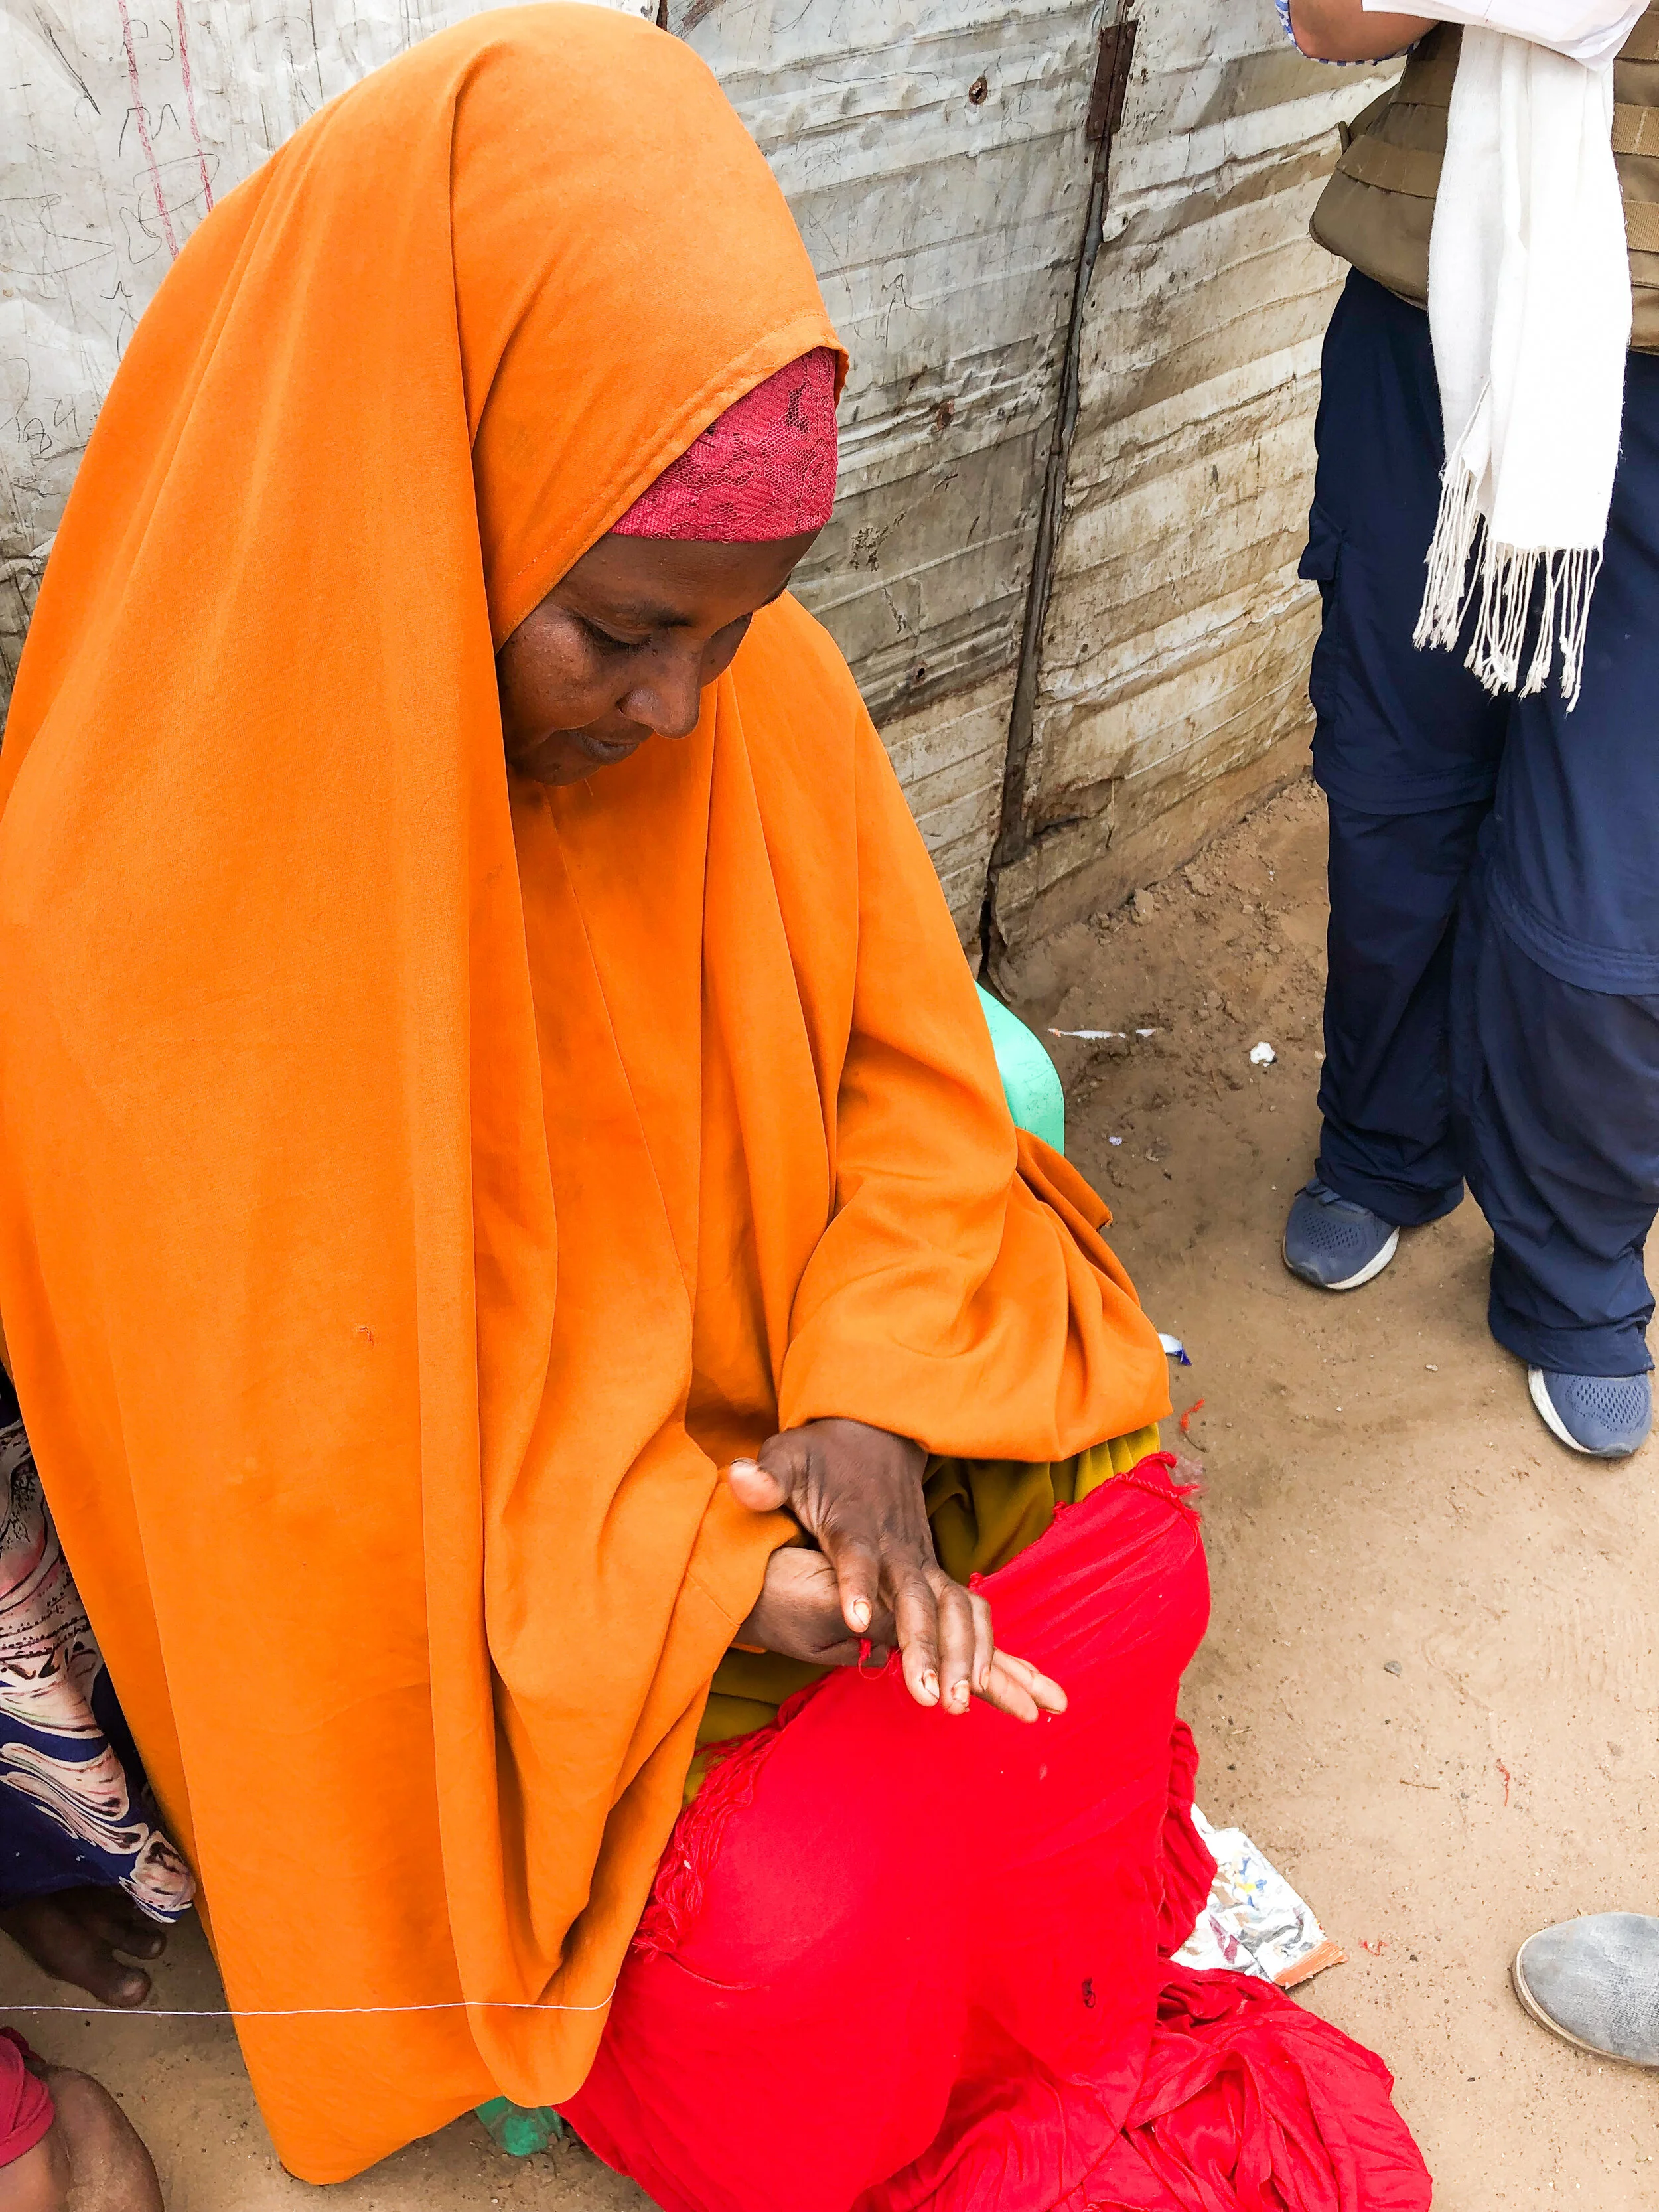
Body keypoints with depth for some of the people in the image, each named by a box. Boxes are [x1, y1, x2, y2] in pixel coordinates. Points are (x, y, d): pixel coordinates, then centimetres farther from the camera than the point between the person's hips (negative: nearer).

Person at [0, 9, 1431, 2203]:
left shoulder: (766, 697, -13)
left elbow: (917, 1072, -2)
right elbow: (271, 1448, -18)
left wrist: (876, 1399, -19)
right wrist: (681, 1584, -24)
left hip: (772, 1428, 5)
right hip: (468, 1609, -4)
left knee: (1125, 1555, -13)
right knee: (786, 1899, -22)